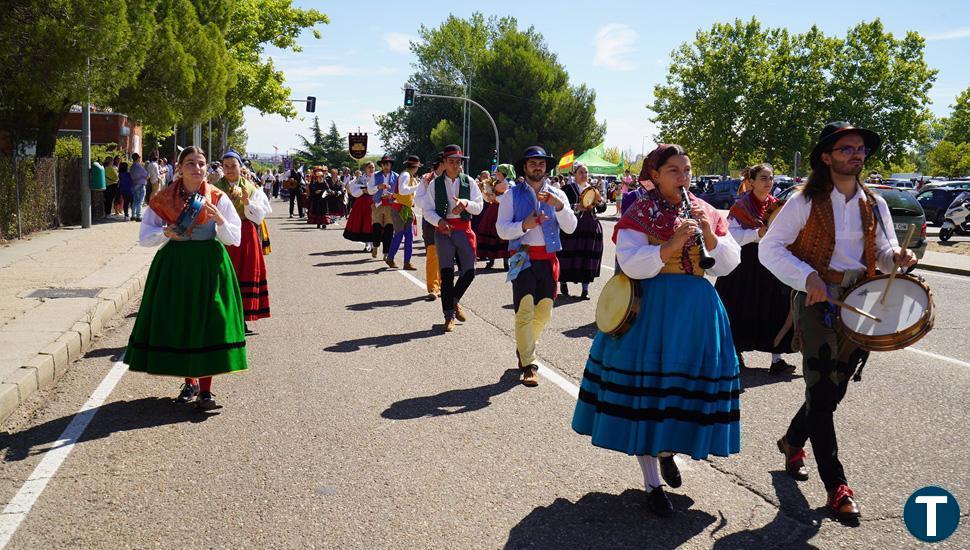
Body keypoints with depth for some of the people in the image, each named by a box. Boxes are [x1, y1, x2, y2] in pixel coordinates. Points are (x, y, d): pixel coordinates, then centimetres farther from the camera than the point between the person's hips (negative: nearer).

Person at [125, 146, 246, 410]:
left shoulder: (218, 198, -1)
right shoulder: (163, 199, 2)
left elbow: (235, 239, -2)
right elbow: (144, 237, 4)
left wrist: (220, 220, -20)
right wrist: (166, 232, -15)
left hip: (210, 265, -1)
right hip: (174, 265, 2)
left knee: (208, 322, -5)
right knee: (178, 321, 5)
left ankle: (205, 388, 5)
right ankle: (190, 381, 24)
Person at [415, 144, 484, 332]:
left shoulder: (469, 182, 6)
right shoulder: (435, 184, 4)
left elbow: (479, 207, 1)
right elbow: (427, 209, 2)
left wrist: (466, 203, -18)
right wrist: (439, 221, -16)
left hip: (464, 230, 1)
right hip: (444, 230, -1)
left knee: (468, 271, 1)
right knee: (446, 274, 2)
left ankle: (455, 301, 30)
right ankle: (449, 316, 10)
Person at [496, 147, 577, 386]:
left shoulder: (557, 194, 10)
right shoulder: (512, 195, 3)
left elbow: (570, 228, -1)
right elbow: (502, 229, -4)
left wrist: (558, 205, -17)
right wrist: (525, 225, -21)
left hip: (548, 259, 3)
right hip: (524, 258, -3)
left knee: (544, 312, 10)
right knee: (525, 312, -10)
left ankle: (524, 348, 35)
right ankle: (528, 365, -2)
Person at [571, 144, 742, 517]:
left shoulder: (706, 212, 11)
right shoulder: (639, 213, -3)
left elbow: (730, 264, 7)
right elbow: (631, 265, -16)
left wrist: (710, 235, -9)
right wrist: (673, 244, -24)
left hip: (698, 309, 5)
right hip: (652, 311, -4)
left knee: (689, 387, 10)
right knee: (647, 390, -1)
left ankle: (668, 450, 40)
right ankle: (652, 483, 12)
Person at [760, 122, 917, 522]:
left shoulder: (874, 205, 9)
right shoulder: (805, 202, -6)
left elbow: (883, 253, 16)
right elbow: (769, 248, -8)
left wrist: (896, 258, -8)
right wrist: (807, 276, -21)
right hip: (817, 303, -5)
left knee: (833, 390, 13)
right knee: (821, 392, -6)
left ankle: (792, 442, 39)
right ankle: (836, 485, 1)